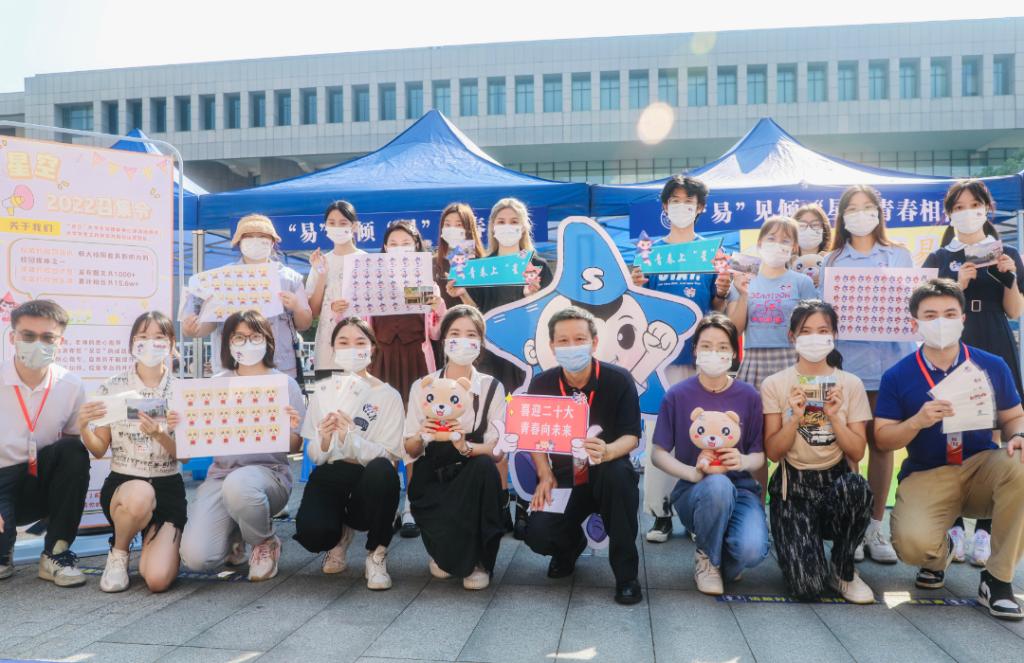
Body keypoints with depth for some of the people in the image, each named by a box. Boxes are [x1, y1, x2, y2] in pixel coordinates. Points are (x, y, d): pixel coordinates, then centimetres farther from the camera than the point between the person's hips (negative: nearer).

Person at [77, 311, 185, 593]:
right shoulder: (112, 388, -1)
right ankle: (118, 552, -4)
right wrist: (83, 427, -19)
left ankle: (153, 541, 20)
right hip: (122, 484, 0)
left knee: (158, 579, -18)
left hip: (168, 487, 0)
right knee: (140, 495, -39)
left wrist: (159, 434, -24)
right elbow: (99, 450, 1)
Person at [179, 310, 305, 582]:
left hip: (268, 471, -2)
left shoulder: (285, 384, 2)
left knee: (238, 485, -39)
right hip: (221, 474, 2)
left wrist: (288, 430, -18)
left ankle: (266, 543, -6)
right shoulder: (217, 384, 9)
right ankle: (233, 537, 19)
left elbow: (294, 447, 3)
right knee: (196, 557, -20)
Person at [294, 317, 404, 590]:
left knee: (381, 470, -37)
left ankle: (377, 554, -11)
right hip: (331, 477, 2)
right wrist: (325, 439, -19)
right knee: (311, 532, -30)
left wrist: (350, 437, -29)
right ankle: (340, 533, 12)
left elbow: (389, 456, -12)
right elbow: (315, 457, 4)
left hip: (370, 482, -2)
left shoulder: (388, 396, -2)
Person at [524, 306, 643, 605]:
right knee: (538, 535, -23)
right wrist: (545, 476, -9)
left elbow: (630, 437, -13)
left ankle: (626, 574, -18)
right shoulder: (541, 384, -3)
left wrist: (607, 452, -36)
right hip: (564, 477, 2)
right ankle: (571, 543, 20)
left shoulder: (619, 380, -11)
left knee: (617, 473, -38)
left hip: (606, 474, -2)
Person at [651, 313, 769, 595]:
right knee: (718, 484, -38)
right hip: (694, 491, -1)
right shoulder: (677, 395, -3)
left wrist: (744, 461, -17)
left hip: (740, 488, 2)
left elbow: (759, 455, 7)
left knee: (752, 551, -29)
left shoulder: (749, 396, 2)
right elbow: (659, 454, -1)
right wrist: (693, 473, -19)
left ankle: (724, 558, 13)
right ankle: (706, 557, -6)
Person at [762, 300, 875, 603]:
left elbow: (857, 452, 0)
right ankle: (801, 547, 17)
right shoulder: (775, 384, -1)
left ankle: (842, 570, -9)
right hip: (793, 484, -2)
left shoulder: (851, 384, 4)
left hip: (836, 479, 2)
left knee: (856, 486, -39)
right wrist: (795, 417, -19)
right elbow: (773, 451, -5)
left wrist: (834, 416, -15)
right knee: (807, 586, -23)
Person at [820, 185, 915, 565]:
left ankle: (875, 528, 15)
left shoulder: (900, 257, 12)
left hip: (890, 361, 1)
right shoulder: (831, 262, 9)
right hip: (845, 362, -1)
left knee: (881, 444, 5)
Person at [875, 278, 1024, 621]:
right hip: (926, 476, -2)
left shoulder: (992, 366, 3)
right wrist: (918, 421, -21)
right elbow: (883, 438, -2)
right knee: (912, 543, -30)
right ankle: (939, 553, 16)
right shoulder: (897, 376, -2)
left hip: (983, 468, 2)